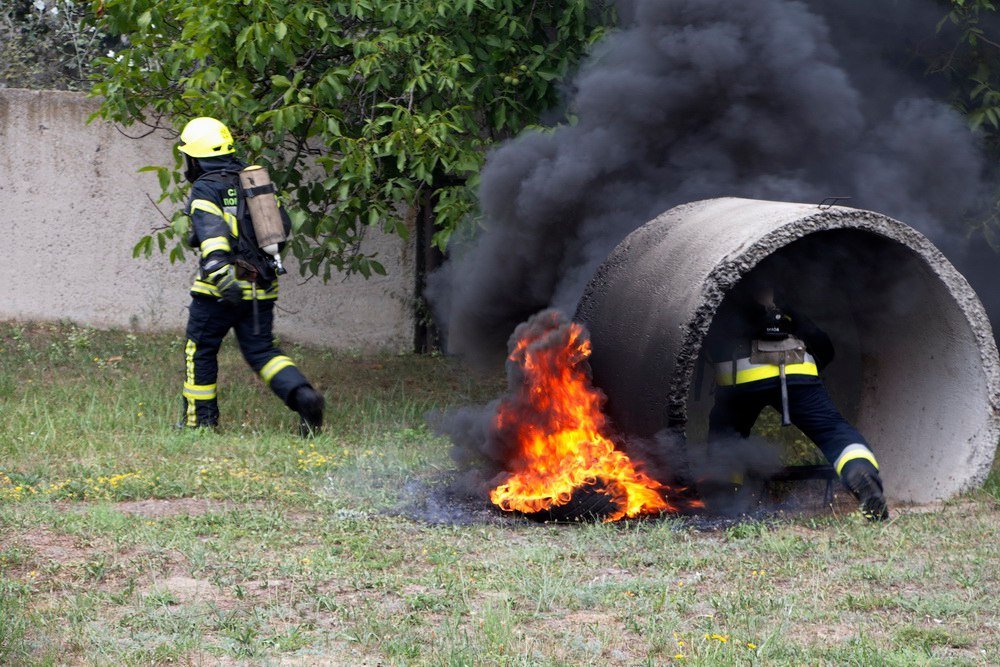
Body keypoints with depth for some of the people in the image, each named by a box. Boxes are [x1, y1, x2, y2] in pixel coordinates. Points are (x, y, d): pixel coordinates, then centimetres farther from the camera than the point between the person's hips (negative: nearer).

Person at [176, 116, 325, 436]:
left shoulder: (205, 190, -8)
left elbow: (211, 233, -25)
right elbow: (282, 224, 16)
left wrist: (221, 274, -38)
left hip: (226, 287, -6)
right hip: (263, 287, 6)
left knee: (200, 350, 10)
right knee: (261, 350, 10)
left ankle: (200, 419, 16)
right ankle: (303, 395, -13)